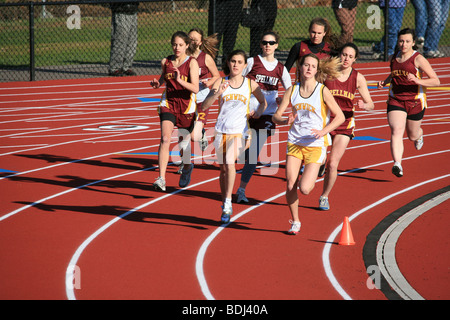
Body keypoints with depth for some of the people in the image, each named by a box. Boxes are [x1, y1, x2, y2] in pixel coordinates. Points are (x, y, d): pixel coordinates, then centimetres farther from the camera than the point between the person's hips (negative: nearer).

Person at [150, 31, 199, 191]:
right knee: (165, 139, -17)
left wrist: (180, 80, -31)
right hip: (168, 104, 2)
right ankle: (161, 179, -23)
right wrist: (157, 83, 2)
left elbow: (195, 88, -17)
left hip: (186, 107, -2)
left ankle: (187, 167, 47)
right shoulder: (165, 62, 3)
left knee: (184, 141, 14)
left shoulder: (192, 63, -9)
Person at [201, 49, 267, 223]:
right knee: (223, 168, 9)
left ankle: (228, 203, -17)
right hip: (221, 131, 2)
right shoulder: (220, 82, 2)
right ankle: (225, 205, 25)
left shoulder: (250, 84, 3)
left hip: (240, 132, -2)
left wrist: (257, 113, -1)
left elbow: (263, 102, 20)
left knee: (230, 163, -23)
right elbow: (204, 106, -6)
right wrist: (217, 94, -22)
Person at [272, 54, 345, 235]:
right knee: (290, 185, -7)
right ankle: (295, 222, 14)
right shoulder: (292, 90, 3)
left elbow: (340, 116, -4)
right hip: (295, 142, 3)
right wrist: (285, 121, -20)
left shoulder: (323, 91, -6)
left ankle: (311, 178, 25)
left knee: (304, 188, -13)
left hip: (316, 145, -3)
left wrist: (323, 131, -18)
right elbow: (276, 116, 3)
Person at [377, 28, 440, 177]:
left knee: (412, 135, 16)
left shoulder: (418, 59, -11)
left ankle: (419, 135, 55)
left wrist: (417, 81, -28)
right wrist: (385, 82, 9)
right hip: (395, 101, 3)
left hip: (415, 101, -3)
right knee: (396, 131, -19)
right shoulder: (393, 58, 6)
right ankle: (397, 165, -30)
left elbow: (436, 81, -13)